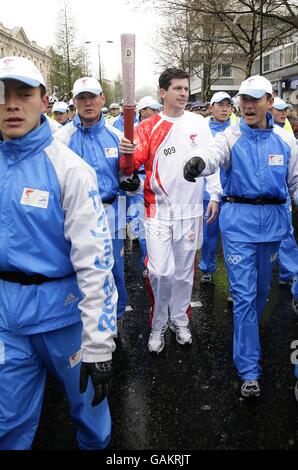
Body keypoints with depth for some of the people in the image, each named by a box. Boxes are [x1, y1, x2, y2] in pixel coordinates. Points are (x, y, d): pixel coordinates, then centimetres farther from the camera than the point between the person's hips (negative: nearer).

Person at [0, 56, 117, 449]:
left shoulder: (68, 168, -15)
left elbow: (94, 259, -19)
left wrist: (98, 345, -21)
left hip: (62, 307, -3)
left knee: (87, 401, 20)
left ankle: (96, 445, 49)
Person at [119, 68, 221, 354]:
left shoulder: (198, 123, 5)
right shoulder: (147, 127, 0)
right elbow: (132, 166, -7)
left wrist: (214, 195, 2)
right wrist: (125, 155, -28)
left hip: (190, 208, 2)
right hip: (158, 209, -2)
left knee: (184, 271, 12)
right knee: (160, 271, -5)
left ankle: (180, 320, 31)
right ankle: (158, 326, 18)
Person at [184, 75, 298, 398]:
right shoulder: (231, 137, -6)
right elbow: (214, 153, -29)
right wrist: (198, 162, -52)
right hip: (238, 220, -3)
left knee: (261, 288, 18)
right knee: (244, 293, -4)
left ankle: (247, 333, 48)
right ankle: (249, 370, 7)